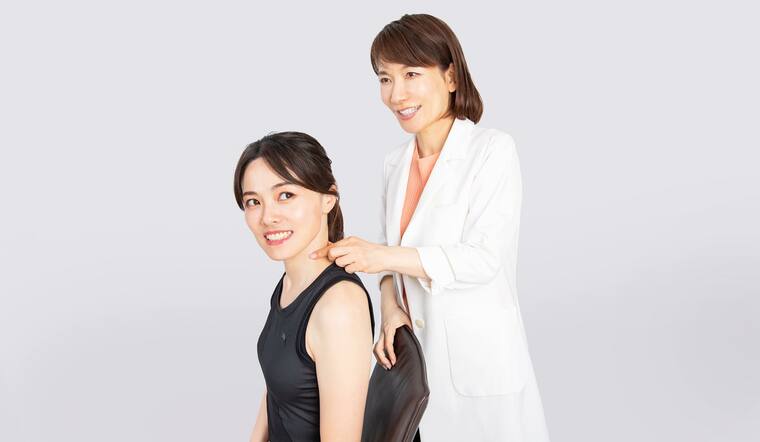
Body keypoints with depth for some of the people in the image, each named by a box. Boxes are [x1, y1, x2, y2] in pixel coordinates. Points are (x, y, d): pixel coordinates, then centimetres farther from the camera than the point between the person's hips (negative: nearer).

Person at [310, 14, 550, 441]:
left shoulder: (492, 150, -11)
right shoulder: (396, 164, 8)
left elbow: (484, 258, -17)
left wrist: (386, 256, -24)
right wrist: (390, 307, -8)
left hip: (479, 360, -5)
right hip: (414, 357, 5)